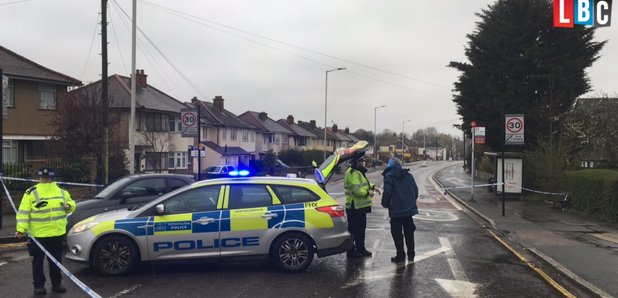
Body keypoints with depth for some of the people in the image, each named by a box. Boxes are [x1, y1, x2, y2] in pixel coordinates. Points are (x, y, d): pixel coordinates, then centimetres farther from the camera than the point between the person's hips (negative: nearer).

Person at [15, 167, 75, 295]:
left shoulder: (61, 192, 5)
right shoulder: (31, 193, -6)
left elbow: (70, 202, 19)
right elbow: (23, 213, -8)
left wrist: (69, 206, -5)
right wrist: (21, 229, -16)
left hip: (58, 233, 3)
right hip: (38, 234, -3)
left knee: (56, 260, 14)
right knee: (38, 261, 7)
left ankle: (56, 284, 26)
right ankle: (39, 285, 20)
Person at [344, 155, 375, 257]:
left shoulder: (358, 172, 17)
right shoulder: (353, 174, -19)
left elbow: (363, 184, 29)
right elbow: (356, 190, -27)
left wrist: (372, 186, 13)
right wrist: (368, 193, -19)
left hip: (360, 206, 11)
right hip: (355, 207, -11)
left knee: (361, 228, 18)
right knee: (353, 229, -4)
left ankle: (360, 249, 28)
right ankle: (351, 251, 3)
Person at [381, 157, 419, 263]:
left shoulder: (389, 176, -10)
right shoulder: (408, 175, 7)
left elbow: (387, 192, -18)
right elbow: (415, 190, 8)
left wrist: (385, 204, -1)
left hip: (396, 210, -5)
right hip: (409, 209, 6)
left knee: (397, 234, 5)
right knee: (409, 232, 14)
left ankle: (400, 255, 7)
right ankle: (411, 255, 20)